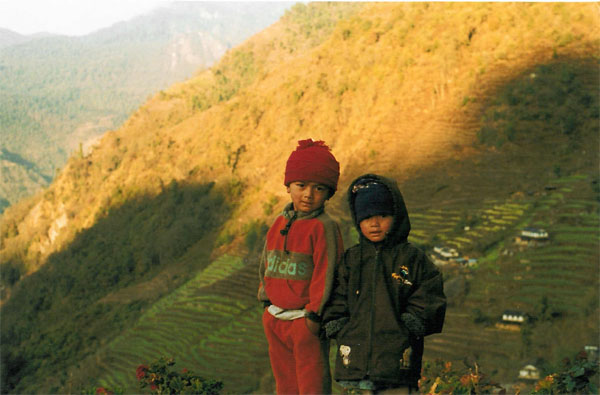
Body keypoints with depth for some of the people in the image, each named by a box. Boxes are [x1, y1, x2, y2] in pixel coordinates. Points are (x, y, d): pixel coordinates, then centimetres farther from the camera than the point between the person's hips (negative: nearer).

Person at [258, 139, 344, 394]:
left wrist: (314, 315, -16)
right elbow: (266, 264, 19)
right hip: (275, 320, 7)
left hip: (306, 322, -7)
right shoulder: (280, 224, 9)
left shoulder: (324, 227, -13)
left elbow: (326, 271, -16)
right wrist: (265, 295, 12)